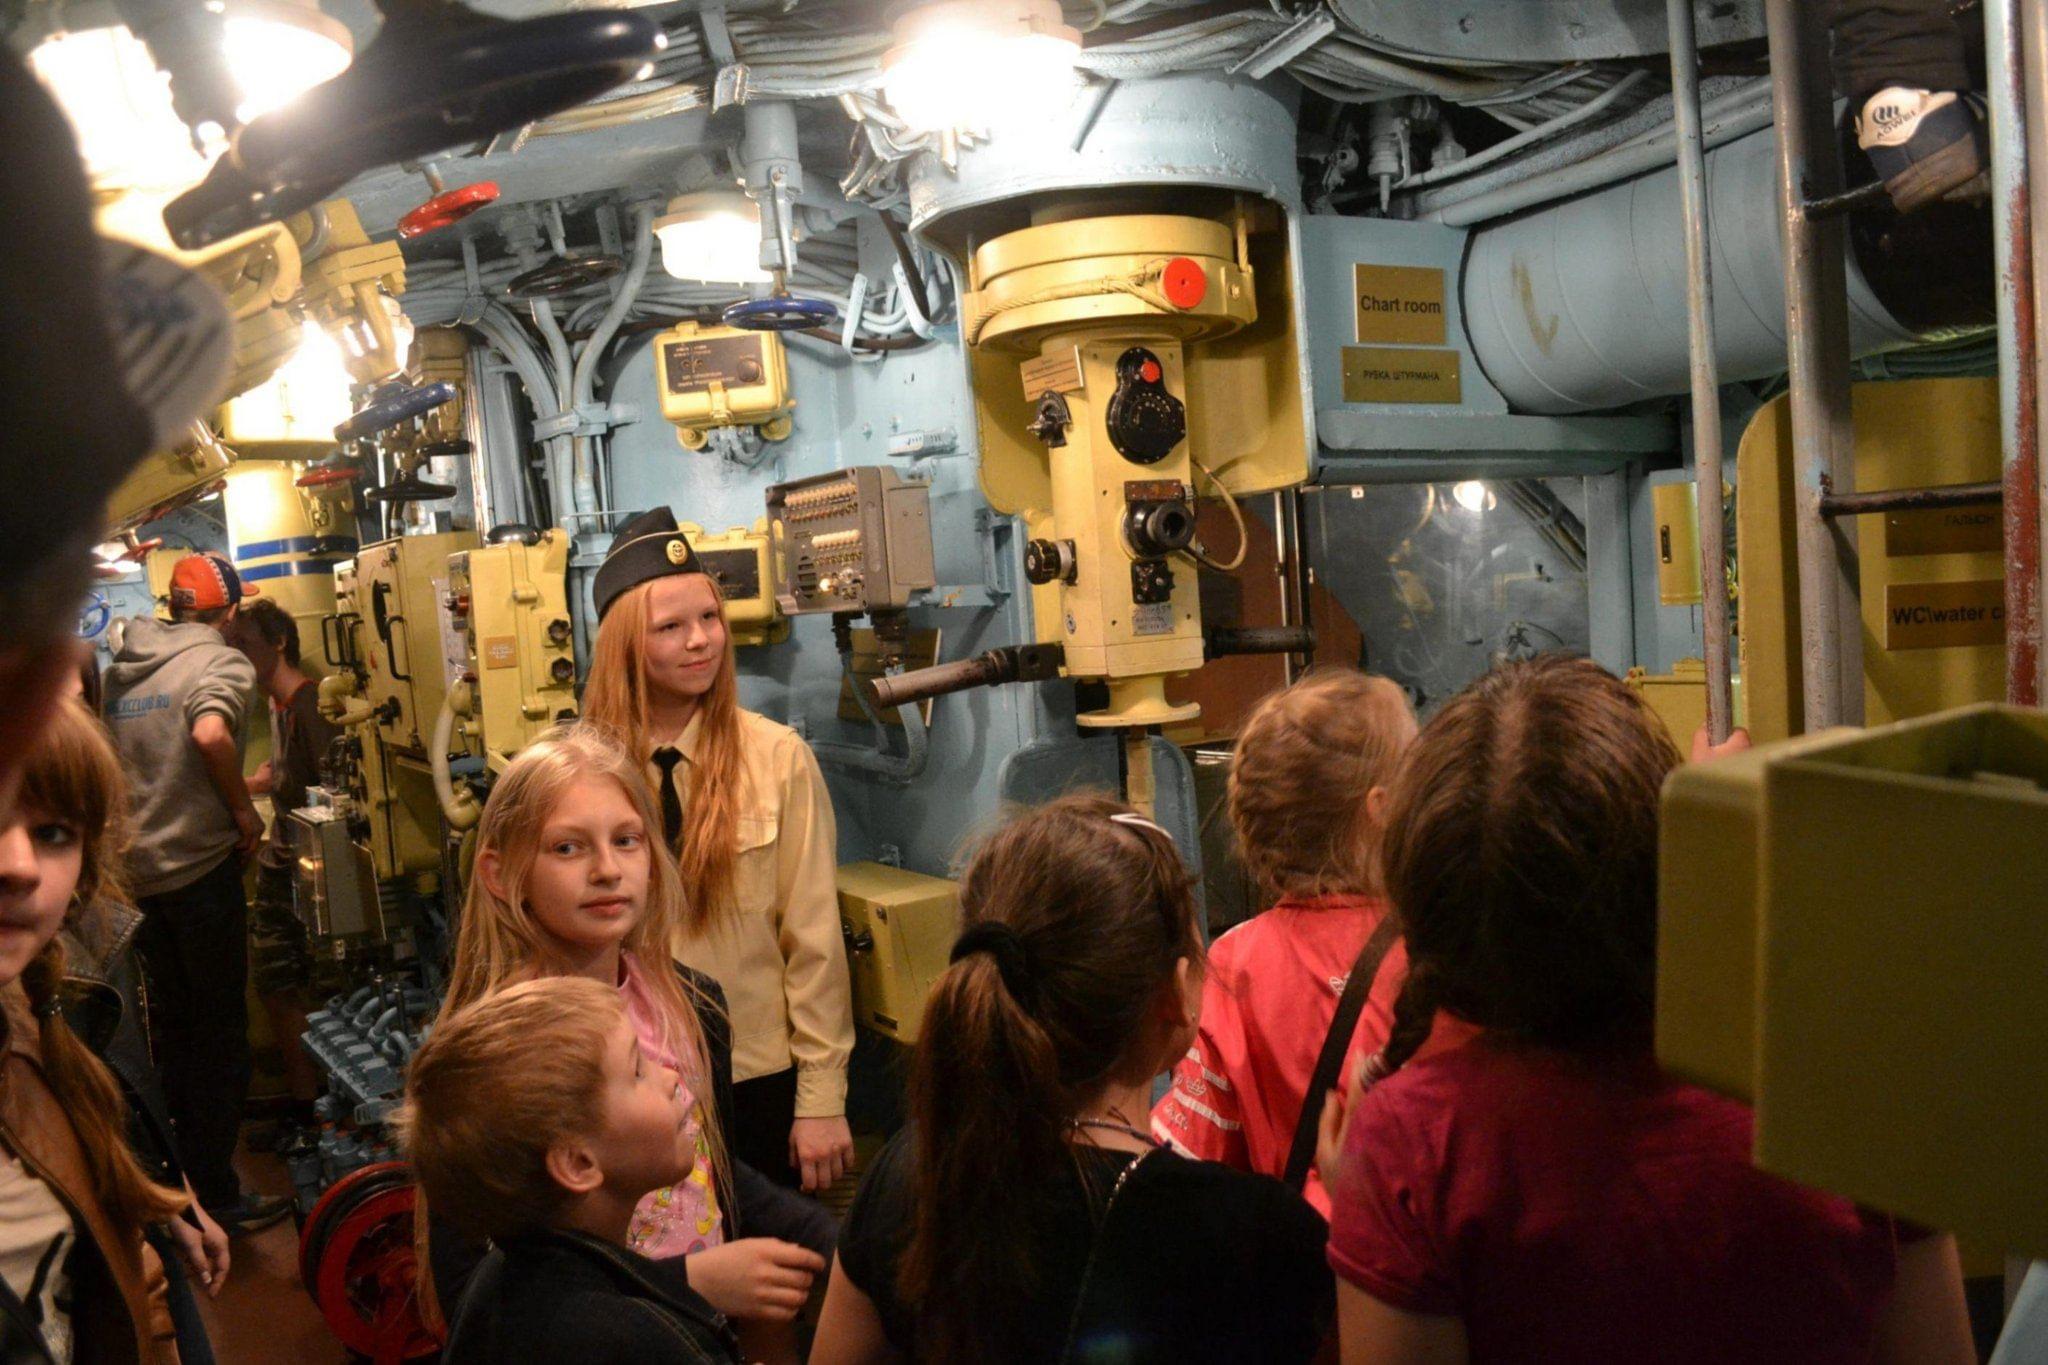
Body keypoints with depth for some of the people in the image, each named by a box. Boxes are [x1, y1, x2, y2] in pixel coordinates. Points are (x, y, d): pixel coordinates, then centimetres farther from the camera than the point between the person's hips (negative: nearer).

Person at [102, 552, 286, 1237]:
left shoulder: (121, 669, 12)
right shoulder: (220, 660, -9)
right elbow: (210, 733, -29)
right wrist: (243, 808, -14)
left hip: (135, 869, 7)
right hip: (199, 865, -7)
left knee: (174, 1028, 17)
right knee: (221, 1033, 3)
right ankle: (216, 1197, 8)